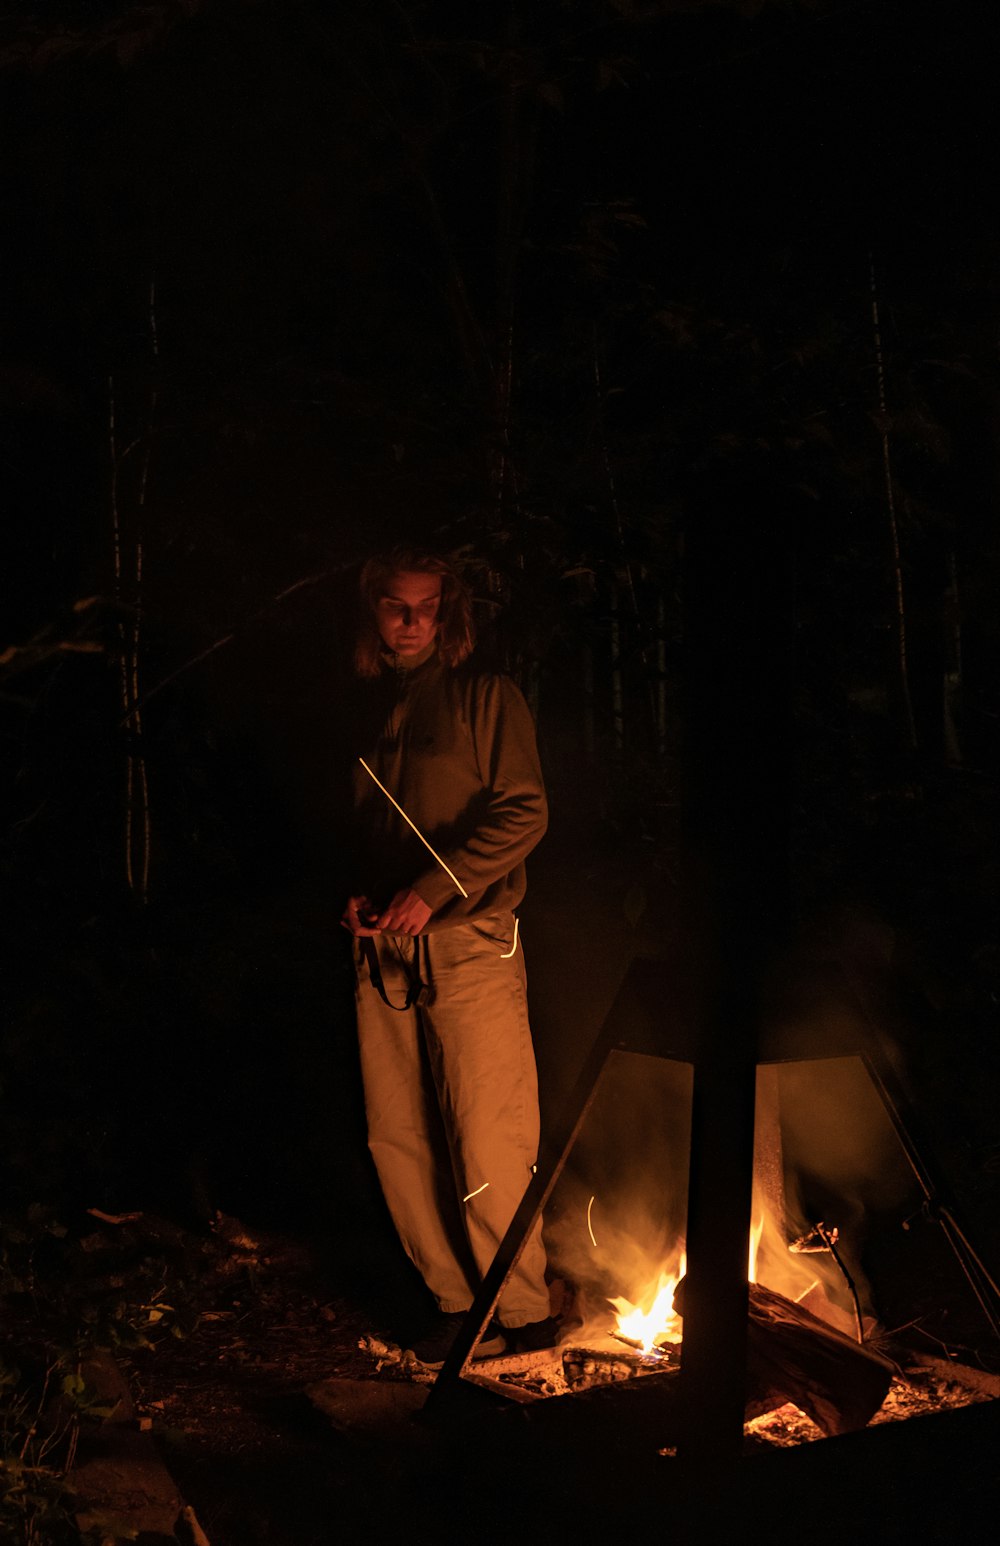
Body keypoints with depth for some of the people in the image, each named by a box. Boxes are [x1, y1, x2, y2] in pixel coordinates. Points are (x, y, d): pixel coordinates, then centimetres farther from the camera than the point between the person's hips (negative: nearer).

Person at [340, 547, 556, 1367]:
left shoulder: (484, 696, 0)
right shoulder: (372, 713, 17)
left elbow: (524, 812, -9)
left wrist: (431, 891, -15)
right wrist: (358, 894, 7)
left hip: (468, 943, -6)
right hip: (383, 951, 6)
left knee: (488, 1143, -7)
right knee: (397, 1137, 6)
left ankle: (524, 1312, 5)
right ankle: (456, 1298, 17)